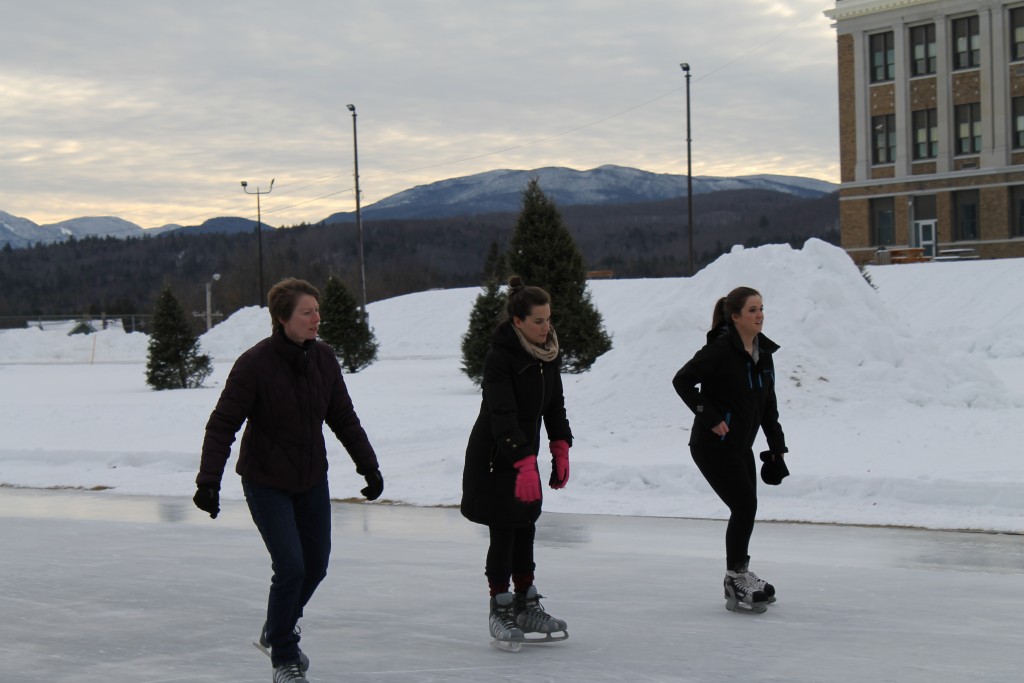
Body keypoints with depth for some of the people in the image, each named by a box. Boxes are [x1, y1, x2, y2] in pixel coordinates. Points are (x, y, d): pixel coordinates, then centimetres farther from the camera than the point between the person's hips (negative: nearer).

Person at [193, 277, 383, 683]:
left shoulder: (323, 358, -5)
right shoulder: (255, 364, -21)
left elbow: (343, 418, 7)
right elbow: (222, 425, -18)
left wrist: (368, 466, 8)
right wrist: (209, 480, -25)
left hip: (312, 481, 6)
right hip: (266, 482, -6)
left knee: (316, 564, 12)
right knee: (291, 567, -11)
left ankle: (277, 633, 38)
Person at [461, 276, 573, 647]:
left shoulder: (549, 352, 2)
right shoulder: (499, 356, -22)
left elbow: (554, 404, 12)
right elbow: (502, 415, -29)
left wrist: (560, 448, 5)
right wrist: (524, 464, -35)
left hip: (526, 453, 7)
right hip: (494, 458, -7)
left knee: (525, 529, 12)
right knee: (504, 532, -3)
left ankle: (526, 604, 22)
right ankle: (500, 609, 8)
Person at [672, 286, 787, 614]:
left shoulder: (763, 352, 7)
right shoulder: (721, 349, -17)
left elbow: (768, 403, 15)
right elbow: (682, 380, -21)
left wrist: (777, 446, 13)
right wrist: (710, 417, -21)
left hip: (741, 446, 8)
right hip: (713, 445, -8)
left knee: (745, 509, 10)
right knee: (745, 505, -11)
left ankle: (739, 580, 24)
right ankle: (737, 579, 0)